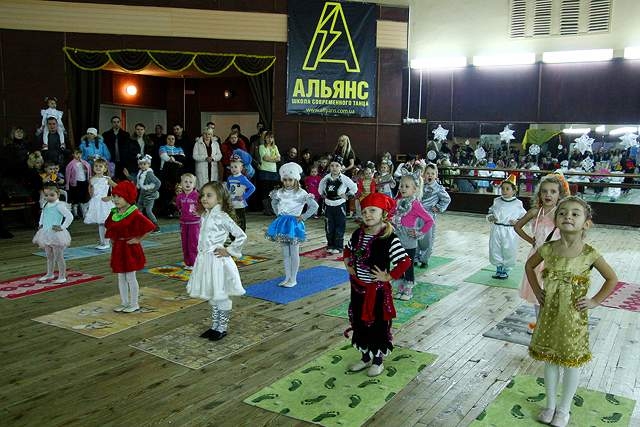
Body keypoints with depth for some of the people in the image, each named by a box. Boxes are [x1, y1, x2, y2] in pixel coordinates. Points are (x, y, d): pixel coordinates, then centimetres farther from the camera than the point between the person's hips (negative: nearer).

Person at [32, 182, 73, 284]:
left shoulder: (59, 205, -15)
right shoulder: (45, 205, 9)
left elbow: (70, 216, -22)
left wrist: (62, 227, -19)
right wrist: (40, 224, 20)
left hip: (56, 234, -8)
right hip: (46, 234, 8)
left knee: (59, 257, -2)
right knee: (49, 256, 19)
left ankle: (62, 277, 5)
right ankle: (49, 274, 33)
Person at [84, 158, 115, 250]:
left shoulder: (107, 179, -6)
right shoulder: (92, 179, 6)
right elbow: (90, 191, 25)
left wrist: (110, 198, -11)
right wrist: (91, 192, 5)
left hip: (104, 203, -4)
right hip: (95, 203, 4)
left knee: (105, 224, -3)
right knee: (99, 224, 9)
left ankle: (106, 243, 6)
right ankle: (102, 242, 18)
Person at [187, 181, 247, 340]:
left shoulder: (222, 217, -17)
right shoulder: (205, 216, 7)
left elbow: (241, 236, -22)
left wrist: (228, 250, -15)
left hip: (217, 261, -8)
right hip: (205, 260, 8)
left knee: (221, 297, 4)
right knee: (212, 297, 18)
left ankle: (222, 328, 16)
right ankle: (215, 326, 29)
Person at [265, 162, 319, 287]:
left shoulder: (301, 193, -11)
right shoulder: (280, 193, 5)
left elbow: (314, 206, -15)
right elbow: (274, 203, 26)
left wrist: (303, 217, -13)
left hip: (294, 223, -5)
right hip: (282, 223, 6)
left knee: (294, 253, 1)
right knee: (285, 253, 12)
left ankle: (293, 279, 11)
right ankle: (287, 277, 21)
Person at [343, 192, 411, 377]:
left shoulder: (390, 239, -20)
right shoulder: (358, 234, 0)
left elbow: (405, 262, -23)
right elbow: (348, 249, 20)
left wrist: (388, 277, -18)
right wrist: (348, 265, 7)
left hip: (377, 290, -6)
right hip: (358, 288, 6)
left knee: (378, 324, 9)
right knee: (359, 322, 17)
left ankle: (378, 360, 29)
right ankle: (366, 356, 36)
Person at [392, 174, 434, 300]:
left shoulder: (415, 204, -15)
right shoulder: (399, 202, 4)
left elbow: (429, 220, -16)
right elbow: (393, 217, 16)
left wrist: (419, 233, -14)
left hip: (409, 242, -6)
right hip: (398, 240, 6)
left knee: (408, 266, 6)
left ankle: (408, 291, 19)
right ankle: (400, 289, 27)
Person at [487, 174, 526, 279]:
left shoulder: (517, 204, -3)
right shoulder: (497, 201, 5)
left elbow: (524, 217, 2)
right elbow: (491, 212, 15)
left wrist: (517, 222, -15)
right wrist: (490, 217, -5)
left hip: (510, 232, -3)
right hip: (496, 230, 3)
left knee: (509, 251, 3)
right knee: (495, 250, 8)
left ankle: (505, 270, 22)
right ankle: (499, 268, 26)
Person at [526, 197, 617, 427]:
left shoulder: (589, 254, -15)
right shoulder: (547, 249, -9)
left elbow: (612, 279, -2)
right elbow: (529, 265, 11)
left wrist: (594, 301, -6)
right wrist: (537, 291, 4)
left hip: (574, 317, -2)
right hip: (549, 314, 2)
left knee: (571, 362, 12)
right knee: (550, 359, 15)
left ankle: (564, 408, 31)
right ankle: (550, 404, 34)